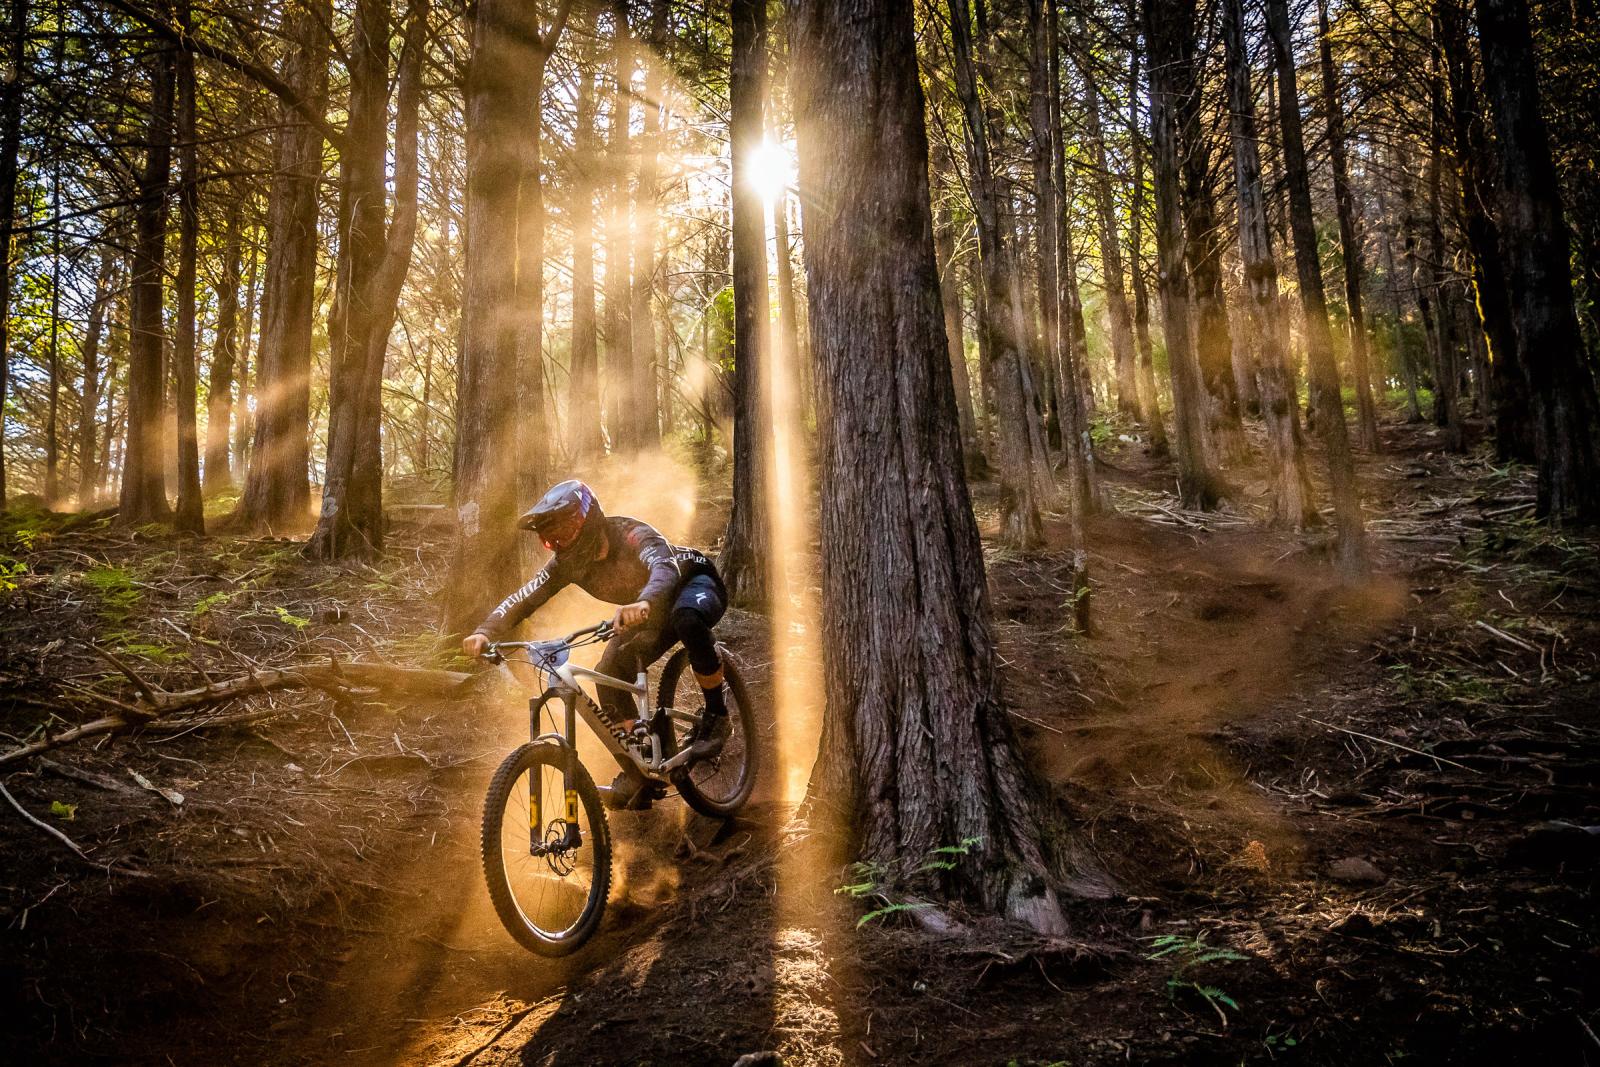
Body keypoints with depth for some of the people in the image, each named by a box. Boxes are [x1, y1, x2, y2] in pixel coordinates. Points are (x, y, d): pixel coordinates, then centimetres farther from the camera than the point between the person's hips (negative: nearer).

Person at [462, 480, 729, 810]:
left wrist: (644, 603, -76)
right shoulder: (568, 562, -15)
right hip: (654, 612, 7)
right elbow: (522, 599, -19)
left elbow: (665, 568, -54)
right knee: (609, 674, -13)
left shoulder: (632, 535, -34)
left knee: (686, 619, -42)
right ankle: (638, 775, -1)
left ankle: (716, 714, -23)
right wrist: (484, 633, -38)